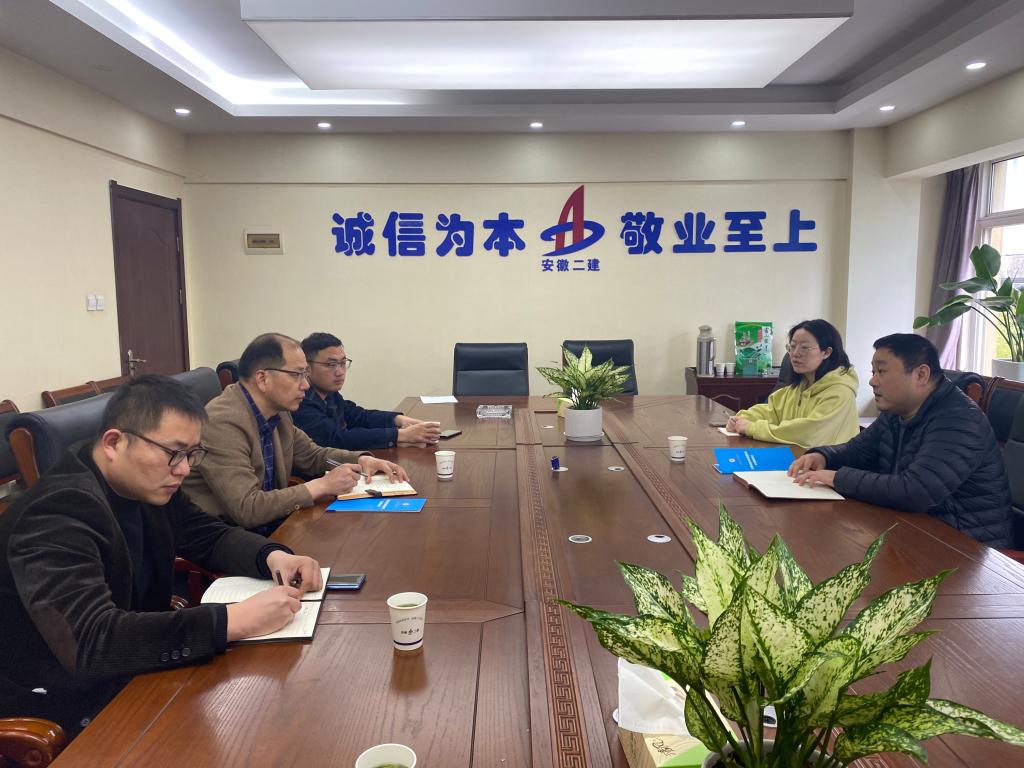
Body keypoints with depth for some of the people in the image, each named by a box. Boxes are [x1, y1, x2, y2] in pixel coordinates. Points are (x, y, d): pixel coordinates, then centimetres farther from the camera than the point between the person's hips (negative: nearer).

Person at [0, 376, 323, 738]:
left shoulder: (148, 485, -2)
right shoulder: (61, 512, -26)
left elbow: (211, 536, 9)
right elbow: (90, 641, -37)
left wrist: (273, 556, -12)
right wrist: (235, 620, -40)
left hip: (129, 672, 7)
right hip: (62, 707, -7)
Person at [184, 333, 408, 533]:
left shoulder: (276, 413, 4)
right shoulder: (223, 423, -22)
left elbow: (312, 455, 19)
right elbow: (247, 510, -26)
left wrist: (362, 460, 1)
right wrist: (322, 486, -19)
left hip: (272, 528, 8)